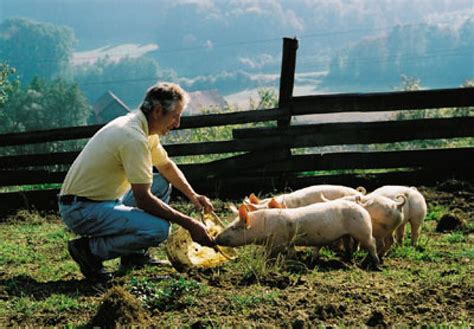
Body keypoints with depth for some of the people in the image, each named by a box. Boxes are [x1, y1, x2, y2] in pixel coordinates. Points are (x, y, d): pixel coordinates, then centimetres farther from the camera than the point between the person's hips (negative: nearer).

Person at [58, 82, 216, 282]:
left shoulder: (142, 128, 7)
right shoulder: (133, 138, -24)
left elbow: (167, 166, 22)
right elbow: (143, 199, -25)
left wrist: (192, 195, 6)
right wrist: (188, 224, -20)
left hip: (103, 199, 10)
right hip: (81, 210, -10)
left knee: (162, 183, 16)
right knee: (158, 229, -24)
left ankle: (134, 255, 13)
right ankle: (89, 249, -9)